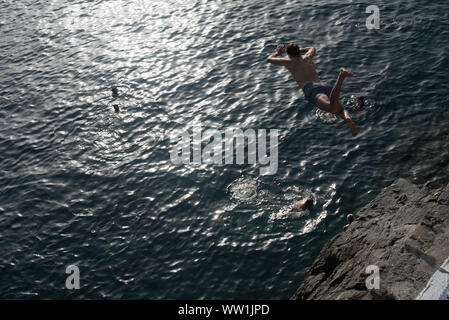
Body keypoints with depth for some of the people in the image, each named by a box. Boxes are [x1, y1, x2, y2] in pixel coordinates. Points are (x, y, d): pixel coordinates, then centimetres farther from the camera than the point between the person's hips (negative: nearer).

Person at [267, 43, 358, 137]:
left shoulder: (289, 62, 22)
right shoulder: (307, 57, 33)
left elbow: (269, 59, 37)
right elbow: (312, 48, 60)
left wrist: (277, 53, 57)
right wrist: (297, 50, 67)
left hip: (311, 89, -5)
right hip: (325, 85, 6)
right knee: (340, 110, -3)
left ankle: (342, 75, -53)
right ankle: (347, 117, -42)